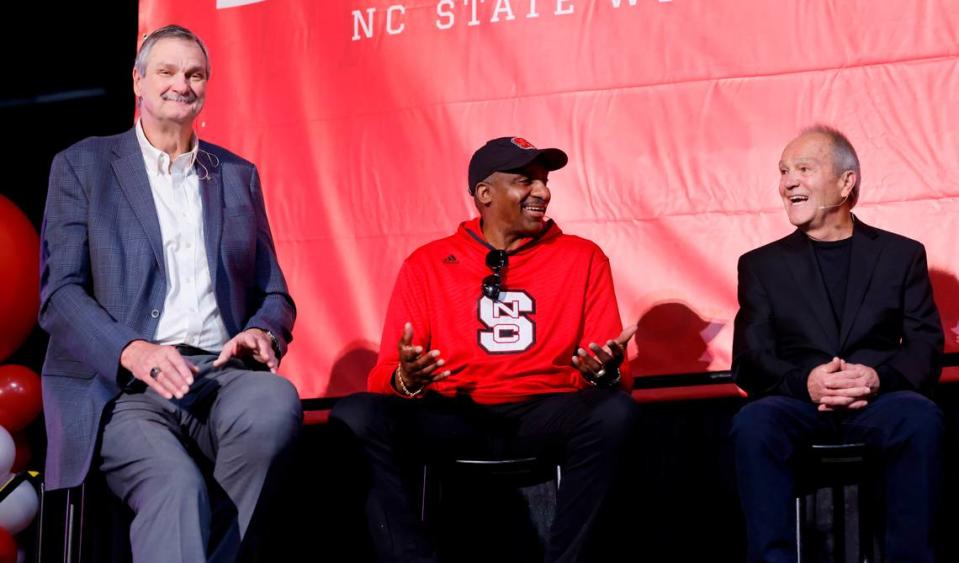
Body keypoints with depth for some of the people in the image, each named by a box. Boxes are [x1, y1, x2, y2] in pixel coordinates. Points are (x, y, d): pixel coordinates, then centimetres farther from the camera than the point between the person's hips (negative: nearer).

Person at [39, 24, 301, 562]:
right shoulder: (82, 166, 12)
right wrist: (133, 351, -18)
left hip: (222, 377, 3)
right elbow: (59, 292, 2)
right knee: (178, 486, -35)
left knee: (276, 402, -33)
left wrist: (262, 333, -4)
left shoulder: (239, 175, 22)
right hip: (124, 388, -3)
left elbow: (274, 293, 22)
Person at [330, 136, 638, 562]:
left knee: (613, 411, -32)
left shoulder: (582, 258, 10)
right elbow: (385, 375, 5)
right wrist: (406, 379, -20)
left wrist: (603, 375, -20)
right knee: (356, 414, -26)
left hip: (545, 414, 0)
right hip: (451, 417, 0)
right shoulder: (427, 263, 10)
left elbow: (610, 373, 5)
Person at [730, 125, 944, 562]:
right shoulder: (762, 264, 16)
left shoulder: (902, 255, 15)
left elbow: (927, 348, 5)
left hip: (878, 402, 0)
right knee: (753, 423, -34)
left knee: (921, 418, -35)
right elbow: (750, 361, 5)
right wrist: (805, 382, -17)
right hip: (797, 403, 0)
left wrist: (880, 376, -18)